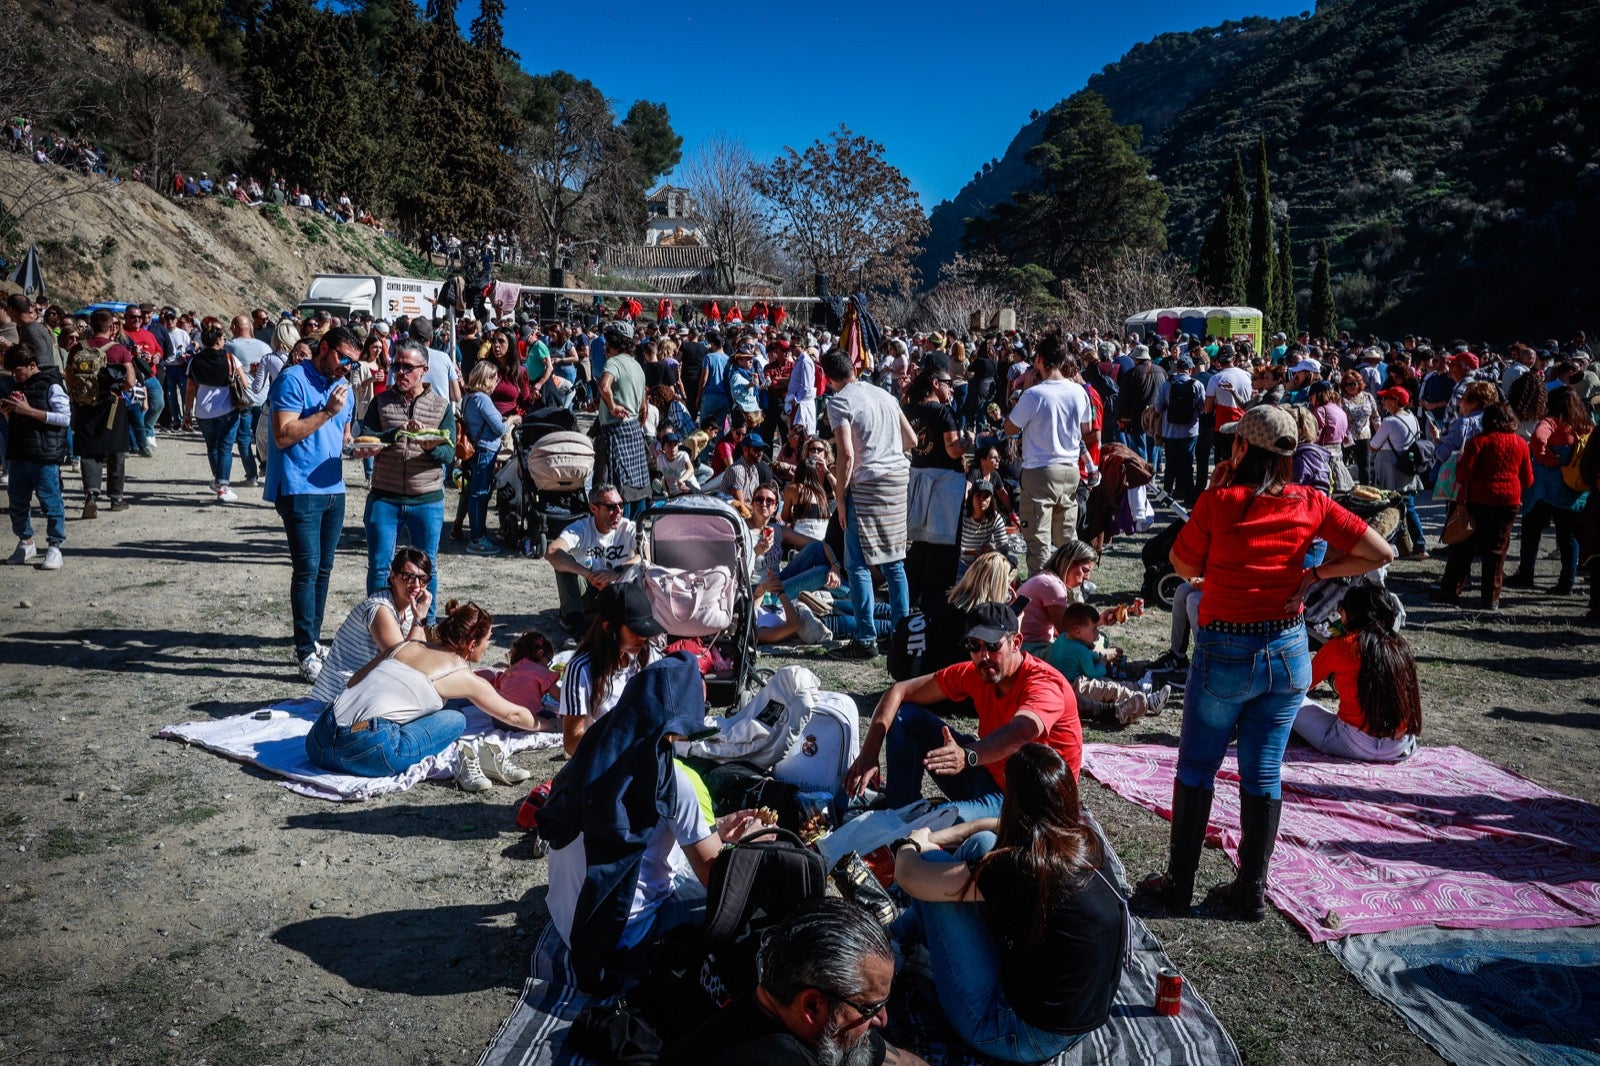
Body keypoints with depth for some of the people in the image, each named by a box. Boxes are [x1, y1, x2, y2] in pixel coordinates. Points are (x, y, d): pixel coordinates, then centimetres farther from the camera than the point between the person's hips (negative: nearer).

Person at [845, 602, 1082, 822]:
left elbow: (1022, 731, -46)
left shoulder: (1044, 683, -24)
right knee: (905, 715, -1)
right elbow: (900, 691, -4)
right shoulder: (975, 673, -5)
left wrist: (967, 756, -64)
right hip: (988, 774, 7)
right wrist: (869, 753, -17)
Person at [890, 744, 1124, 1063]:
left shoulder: (1019, 869, -27)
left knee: (933, 864, -3)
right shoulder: (1086, 843, -6)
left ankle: (896, 941, 27)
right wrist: (933, 839, 15)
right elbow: (1006, 828, 15)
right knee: (983, 844, 10)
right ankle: (899, 932, 30)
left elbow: (909, 877, -15)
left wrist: (912, 844, 8)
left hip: (1023, 1038, -7)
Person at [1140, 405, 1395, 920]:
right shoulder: (1311, 504, -3)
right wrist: (1314, 574, 0)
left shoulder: (1218, 502, -13)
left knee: (1196, 769, 11)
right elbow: (1381, 553, -1)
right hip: (1287, 651, 3)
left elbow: (1184, 567, 0)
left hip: (1224, 652, -3)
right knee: (1264, 774, 12)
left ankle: (1178, 884, 20)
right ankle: (1251, 891, 21)